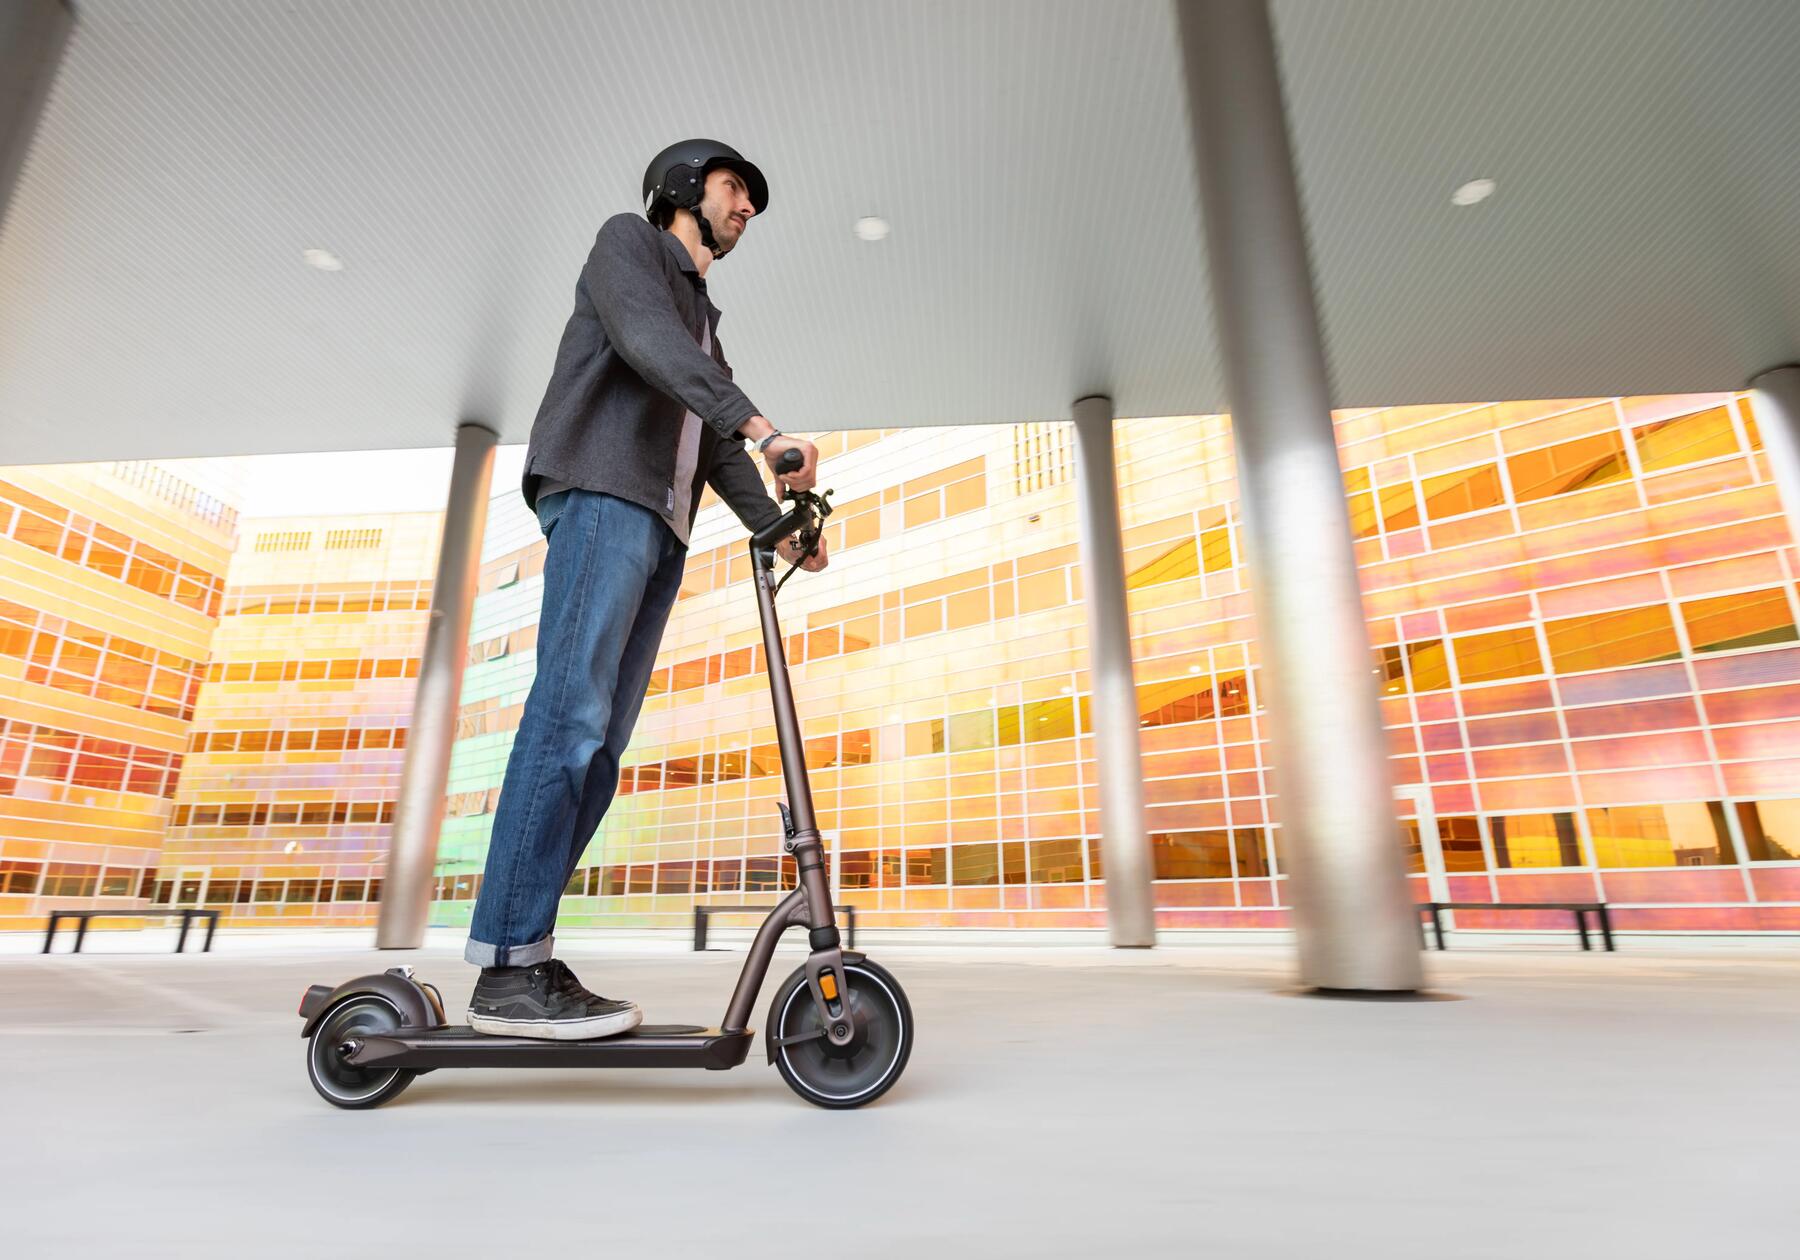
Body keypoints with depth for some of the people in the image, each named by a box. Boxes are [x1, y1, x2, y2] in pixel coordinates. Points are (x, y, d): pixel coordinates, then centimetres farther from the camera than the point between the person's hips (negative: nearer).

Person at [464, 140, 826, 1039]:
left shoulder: (703, 329, 34)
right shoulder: (628, 240, 12)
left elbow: (717, 450, 24)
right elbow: (646, 339, -11)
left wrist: (778, 527, 10)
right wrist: (762, 425, -23)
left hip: (661, 527, 8)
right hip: (601, 494, -8)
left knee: (602, 739, -3)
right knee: (570, 713, -19)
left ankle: (525, 954, -2)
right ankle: (508, 972, -18)